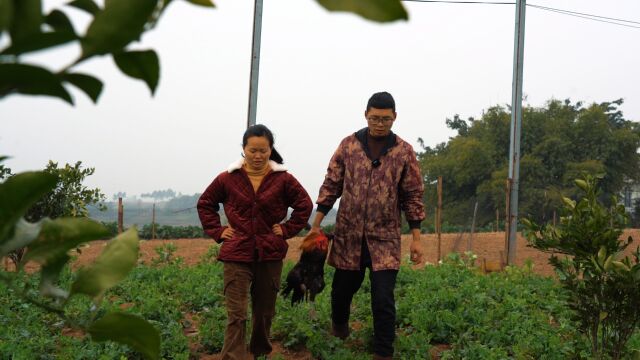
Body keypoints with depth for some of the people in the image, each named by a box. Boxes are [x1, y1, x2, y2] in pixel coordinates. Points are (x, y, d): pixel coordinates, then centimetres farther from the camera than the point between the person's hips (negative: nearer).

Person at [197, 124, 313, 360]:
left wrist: (287, 229, -1)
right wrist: (217, 231, 3)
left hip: (270, 254, 1)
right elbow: (205, 204, 13)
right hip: (237, 254, -1)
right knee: (236, 315, -7)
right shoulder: (228, 179, 0)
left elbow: (305, 205, 8)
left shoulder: (283, 179, -1)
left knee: (265, 311, 15)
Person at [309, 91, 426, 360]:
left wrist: (416, 238, -1)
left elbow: (413, 196, 2)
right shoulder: (348, 145, 1)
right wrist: (316, 225, 2)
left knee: (384, 300, -6)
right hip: (348, 234, 2)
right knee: (343, 288, 16)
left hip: (385, 238, -1)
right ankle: (339, 324, 47)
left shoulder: (404, 152, -1)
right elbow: (331, 186, 5)